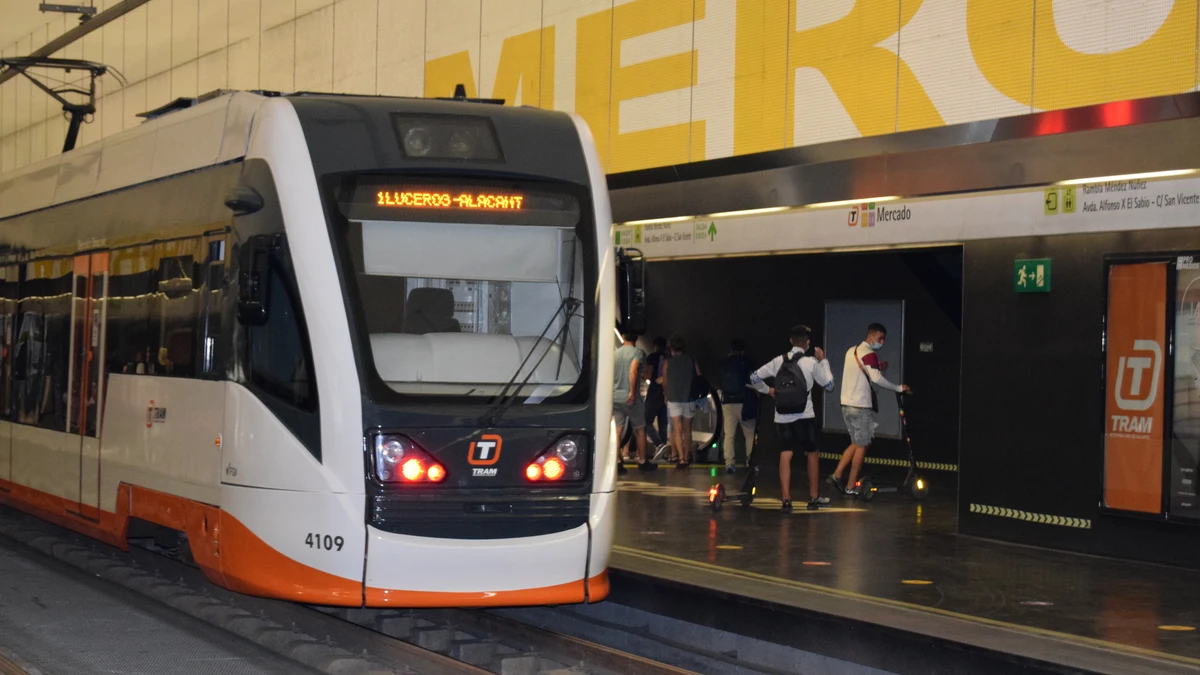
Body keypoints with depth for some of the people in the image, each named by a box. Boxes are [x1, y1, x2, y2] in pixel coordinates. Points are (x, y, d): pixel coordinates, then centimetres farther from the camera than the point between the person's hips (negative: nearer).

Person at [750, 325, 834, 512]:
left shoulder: (778, 361, 4)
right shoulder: (812, 363, -5)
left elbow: (754, 378, 7)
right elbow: (829, 385, 5)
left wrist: (768, 390, 24)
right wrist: (823, 361, 13)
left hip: (782, 417, 2)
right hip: (804, 417, -2)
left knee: (785, 456, 1)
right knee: (812, 454, 14)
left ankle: (786, 500, -7)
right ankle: (814, 498, 19)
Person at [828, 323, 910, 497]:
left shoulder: (852, 351, 15)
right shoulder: (869, 354, -13)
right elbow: (876, 379, -23)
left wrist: (878, 368, 15)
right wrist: (899, 388, -15)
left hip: (847, 404, 8)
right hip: (861, 406, -8)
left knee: (856, 444, 18)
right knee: (862, 446, 0)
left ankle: (836, 475, 10)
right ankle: (851, 488, 2)